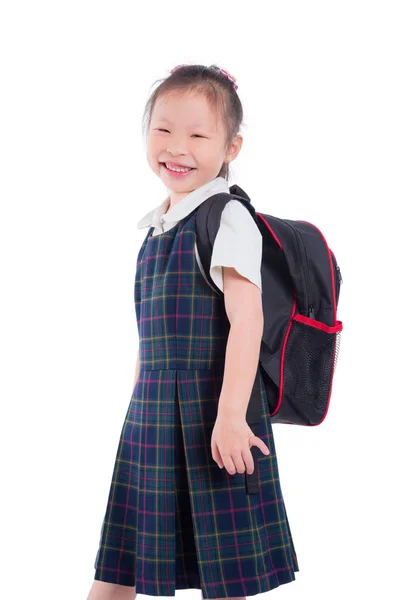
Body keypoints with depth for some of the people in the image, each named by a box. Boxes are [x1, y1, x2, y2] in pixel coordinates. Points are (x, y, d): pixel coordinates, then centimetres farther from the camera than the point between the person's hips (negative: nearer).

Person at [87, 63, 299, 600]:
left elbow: (246, 320, -18)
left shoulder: (228, 220, -10)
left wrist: (230, 414, -23)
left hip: (210, 411, -7)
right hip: (152, 413, 8)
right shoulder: (156, 228, 14)